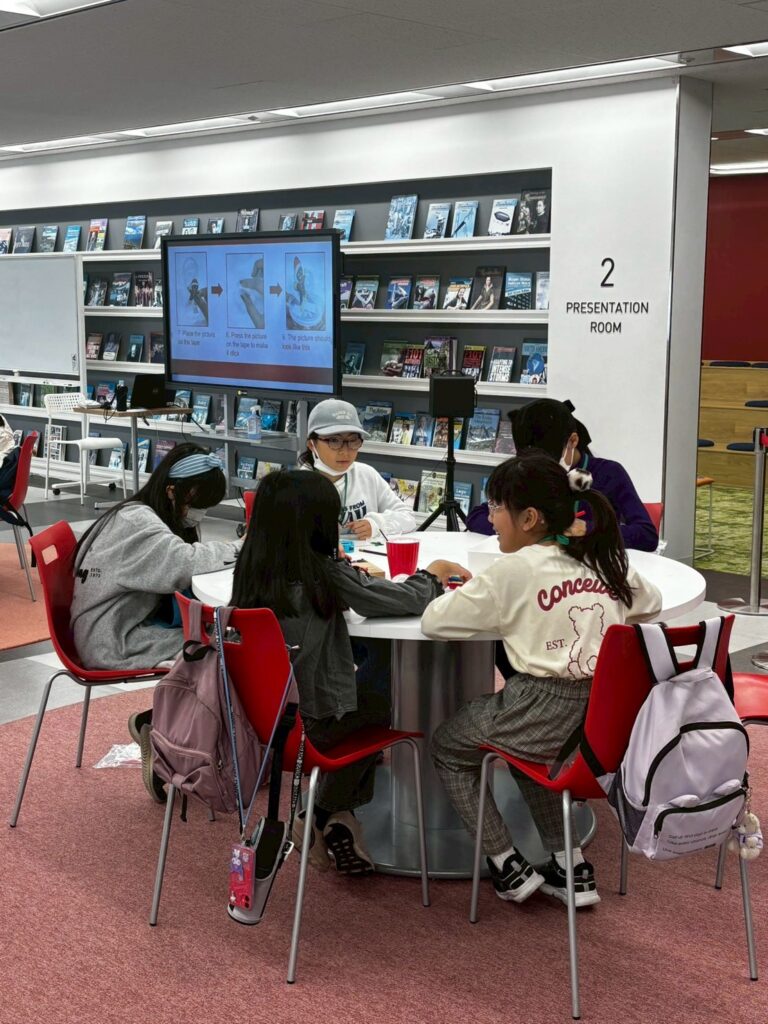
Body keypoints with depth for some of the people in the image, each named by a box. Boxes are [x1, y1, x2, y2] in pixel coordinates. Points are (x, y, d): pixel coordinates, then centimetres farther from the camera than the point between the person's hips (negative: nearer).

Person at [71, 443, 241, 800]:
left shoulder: (159, 518, 13)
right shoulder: (135, 522, -18)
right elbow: (183, 563, -32)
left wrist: (235, 549, -11)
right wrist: (237, 549, -18)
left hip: (135, 624, 10)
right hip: (112, 642, -9)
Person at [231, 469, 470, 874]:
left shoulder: (251, 569, -4)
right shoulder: (326, 574, -18)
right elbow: (406, 600, -10)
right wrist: (433, 574, 9)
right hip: (310, 722, -5)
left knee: (361, 693, 29)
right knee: (378, 708, 25)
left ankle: (337, 819, 32)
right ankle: (324, 818, 26)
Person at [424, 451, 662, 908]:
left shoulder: (514, 570, -9)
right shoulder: (606, 562, 8)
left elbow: (433, 622, -5)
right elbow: (652, 603, 26)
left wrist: (461, 591, 13)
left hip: (545, 715, -6)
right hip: (606, 715, 6)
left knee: (447, 746, 21)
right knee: (524, 738, 36)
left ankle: (508, 864, 18)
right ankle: (570, 864, 29)